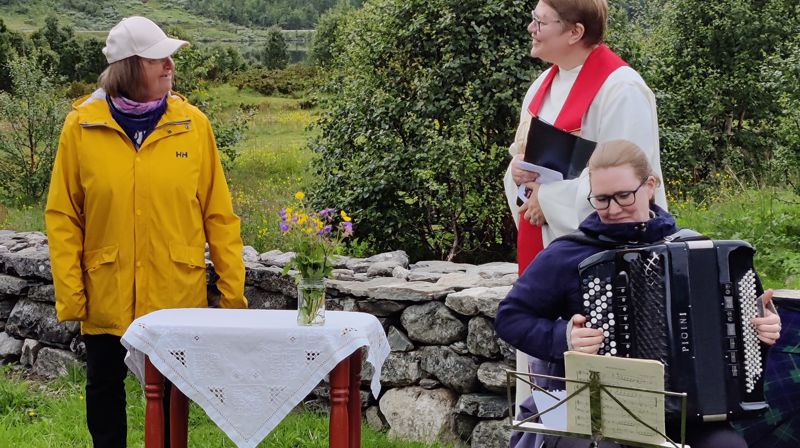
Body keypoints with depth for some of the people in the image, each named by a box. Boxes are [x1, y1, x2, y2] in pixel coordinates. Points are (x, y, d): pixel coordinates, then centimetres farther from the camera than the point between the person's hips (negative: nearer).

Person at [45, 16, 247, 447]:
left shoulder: (193, 124, -3)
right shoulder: (82, 126, -4)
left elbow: (218, 213, -1)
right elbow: (63, 216, -2)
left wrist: (232, 289, -3)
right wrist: (69, 293, -6)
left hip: (177, 295, 0)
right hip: (106, 296, 0)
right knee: (104, 388, 13)